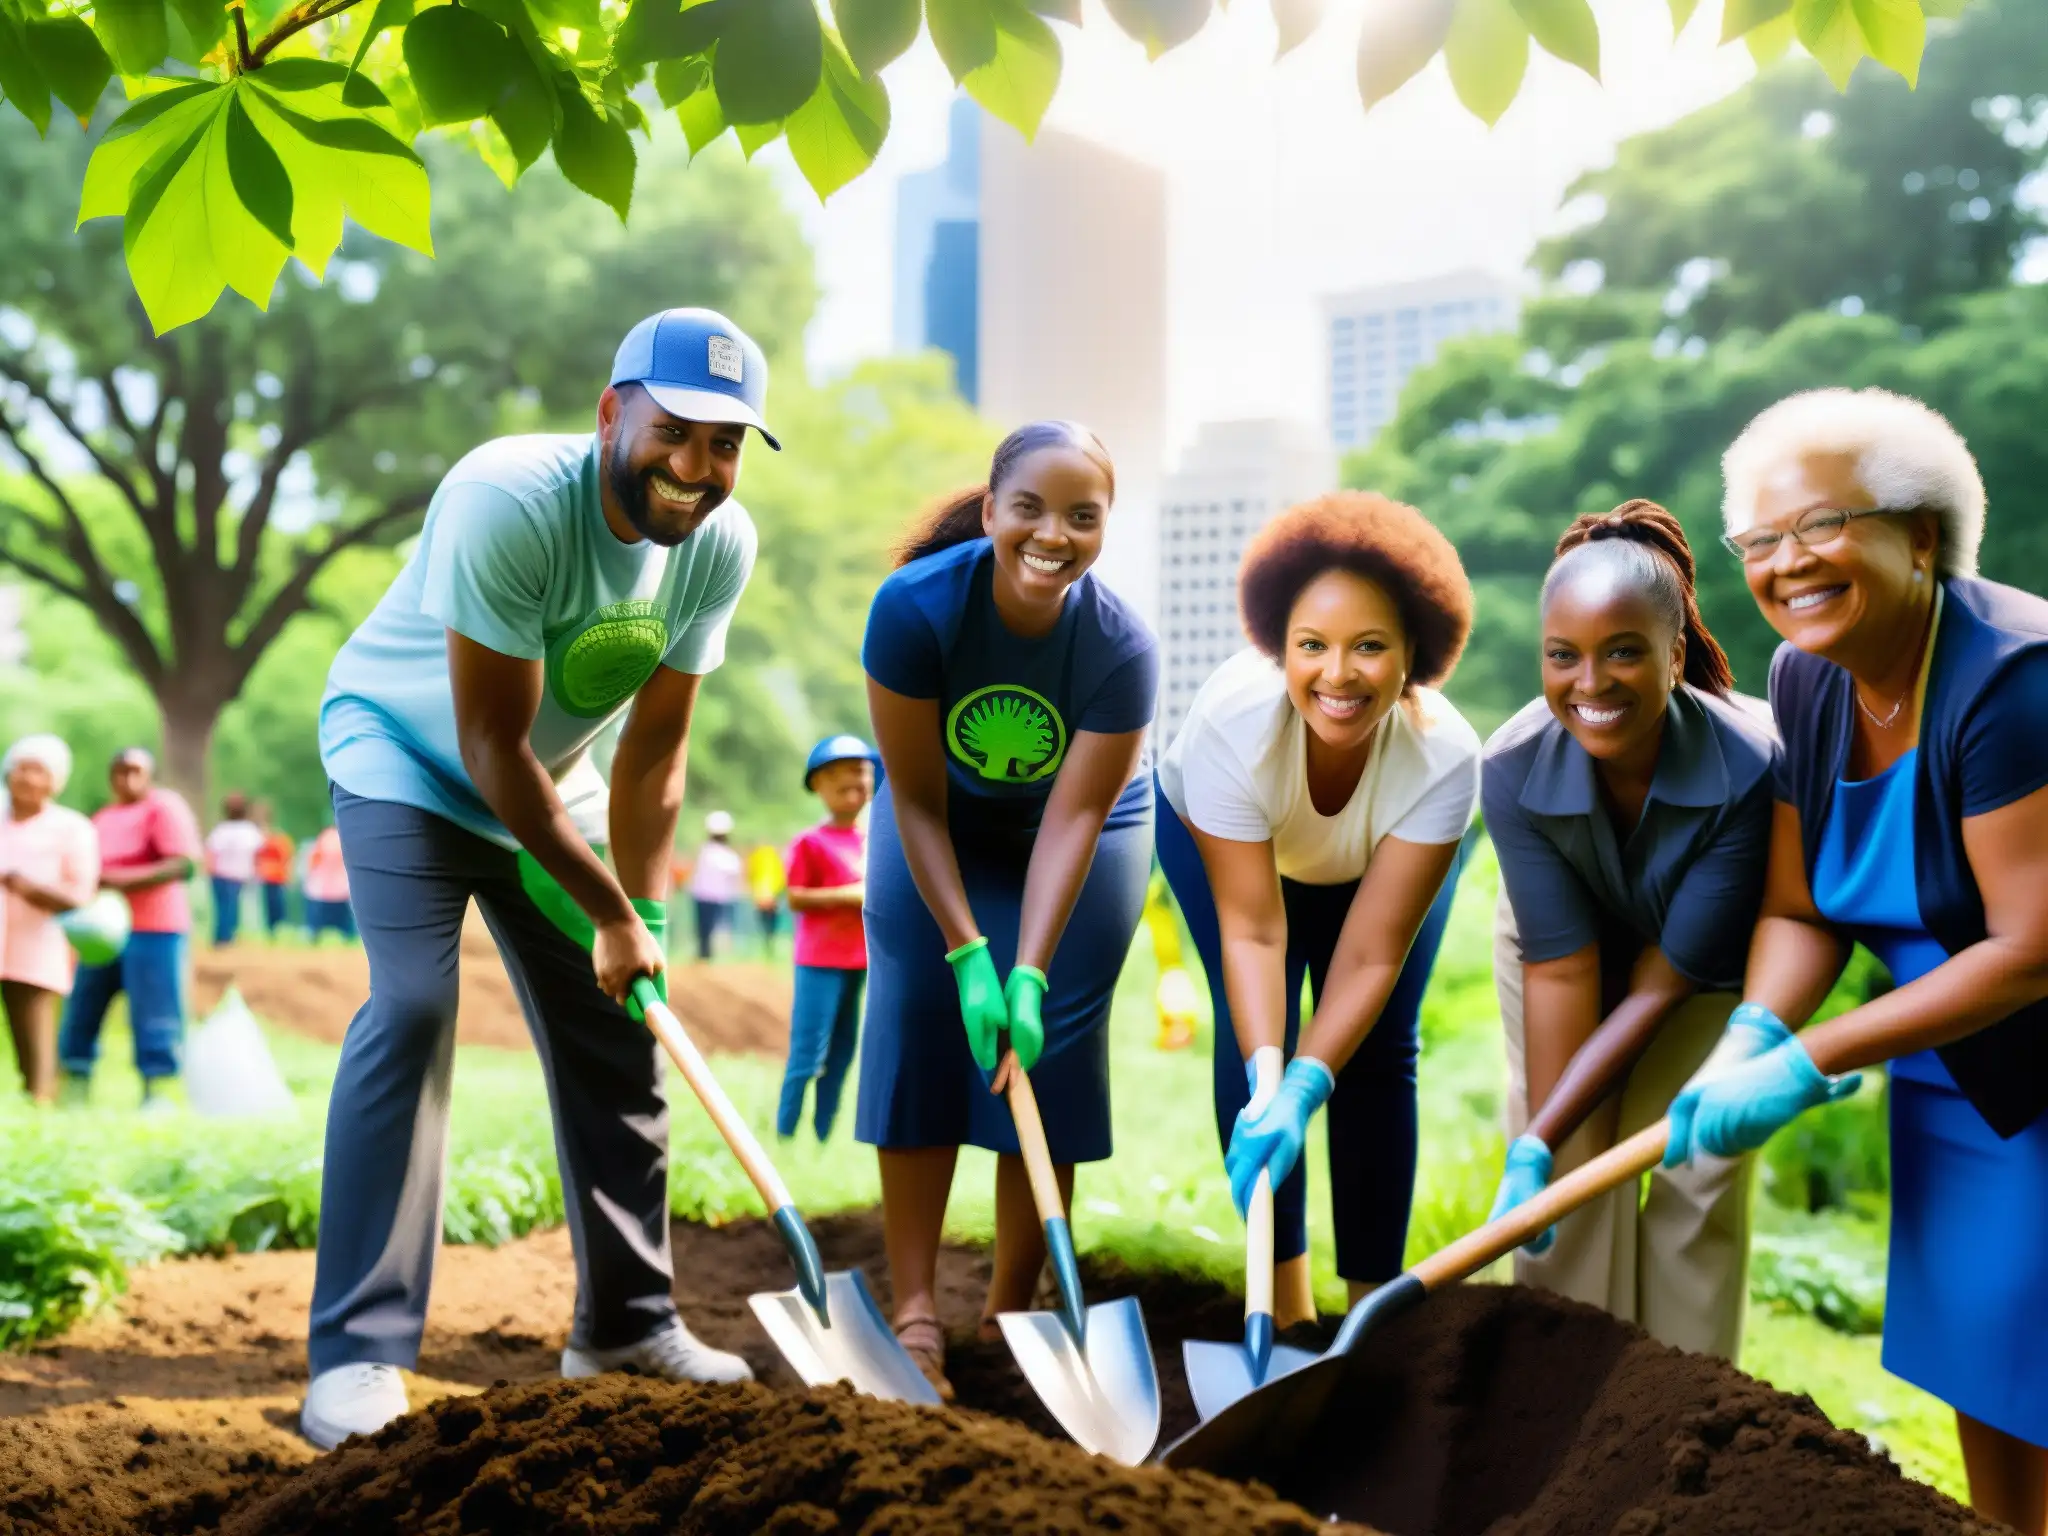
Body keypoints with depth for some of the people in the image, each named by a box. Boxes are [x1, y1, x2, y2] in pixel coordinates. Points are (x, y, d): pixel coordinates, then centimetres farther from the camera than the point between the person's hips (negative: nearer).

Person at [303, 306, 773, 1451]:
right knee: (414, 1006, -22)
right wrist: (610, 912, -25)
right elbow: (491, 745, -31)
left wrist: (643, 917, -13)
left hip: (551, 777, 6)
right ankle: (359, 1355, -16)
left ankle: (628, 1324, 19)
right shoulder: (510, 501, -35)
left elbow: (653, 754, -8)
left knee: (618, 1028, 5)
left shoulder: (721, 545, -16)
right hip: (409, 753, -6)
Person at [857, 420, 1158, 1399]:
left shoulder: (1122, 647, -29)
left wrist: (1030, 973, -34)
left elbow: (1074, 818, -26)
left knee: (1049, 1050, -5)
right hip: (941, 829, 1)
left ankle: (1011, 1314, 7)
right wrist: (966, 951, -27)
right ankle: (914, 1311, -1)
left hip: (1080, 831, 0)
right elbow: (916, 797, -23)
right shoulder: (915, 606, -30)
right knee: (917, 1032, -7)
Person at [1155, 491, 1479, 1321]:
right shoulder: (1232, 722, -40)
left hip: (1385, 857, 1)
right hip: (1213, 831, 0)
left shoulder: (1445, 757, -38)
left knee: (1378, 1054, -9)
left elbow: (1372, 955, -34)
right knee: (1254, 1036, -14)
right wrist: (1266, 1079, -49)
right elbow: (1251, 928, -37)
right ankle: (1285, 1299, -4)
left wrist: (1306, 1087, -45)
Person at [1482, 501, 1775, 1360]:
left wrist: (1539, 1137, -31)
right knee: (1572, 1178, -5)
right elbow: (1562, 970, -27)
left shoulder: (1748, 769, -37)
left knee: (1698, 1176, -7)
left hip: (1708, 972, -1)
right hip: (1567, 948, 1)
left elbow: (1662, 981, -31)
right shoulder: (1515, 768, -32)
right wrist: (1537, 1148, -29)